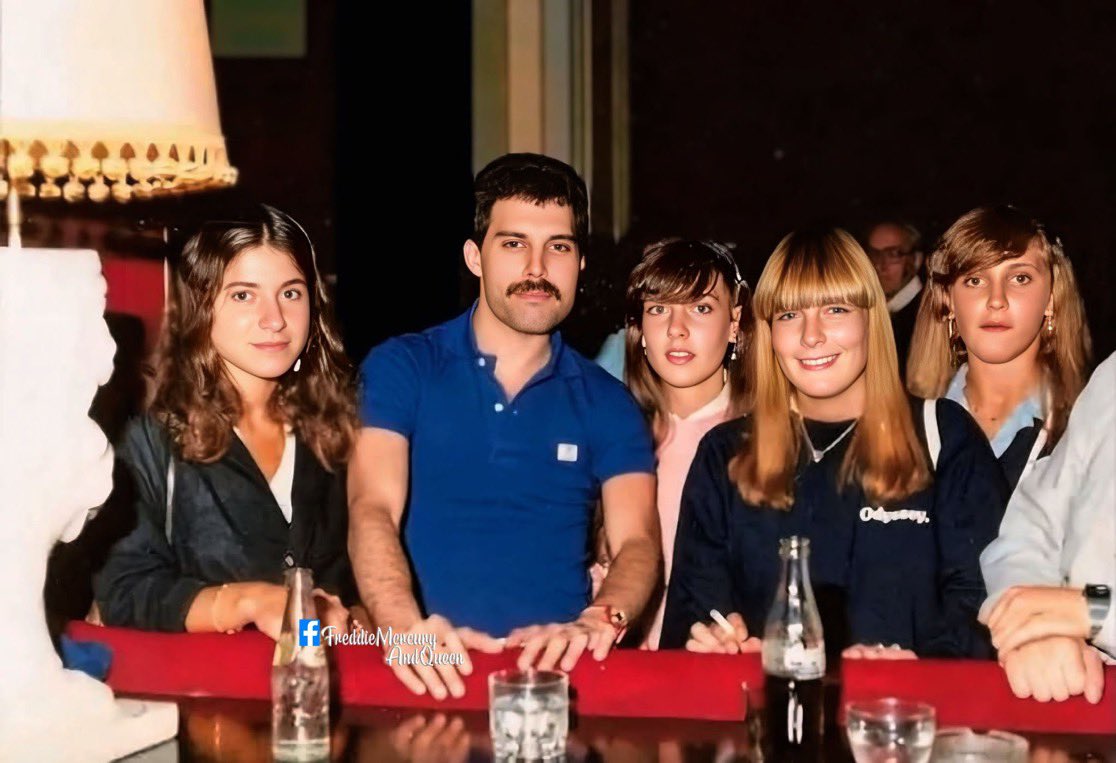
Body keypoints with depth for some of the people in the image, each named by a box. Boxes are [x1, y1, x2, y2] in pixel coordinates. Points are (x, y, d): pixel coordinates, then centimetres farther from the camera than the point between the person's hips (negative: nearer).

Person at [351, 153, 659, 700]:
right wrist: (407, 628, -27)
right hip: (429, 672, -2)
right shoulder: (400, 369, 6)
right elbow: (373, 511, -7)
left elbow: (637, 542, 0)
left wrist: (598, 621, -24)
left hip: (554, 669, 2)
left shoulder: (606, 403, 12)